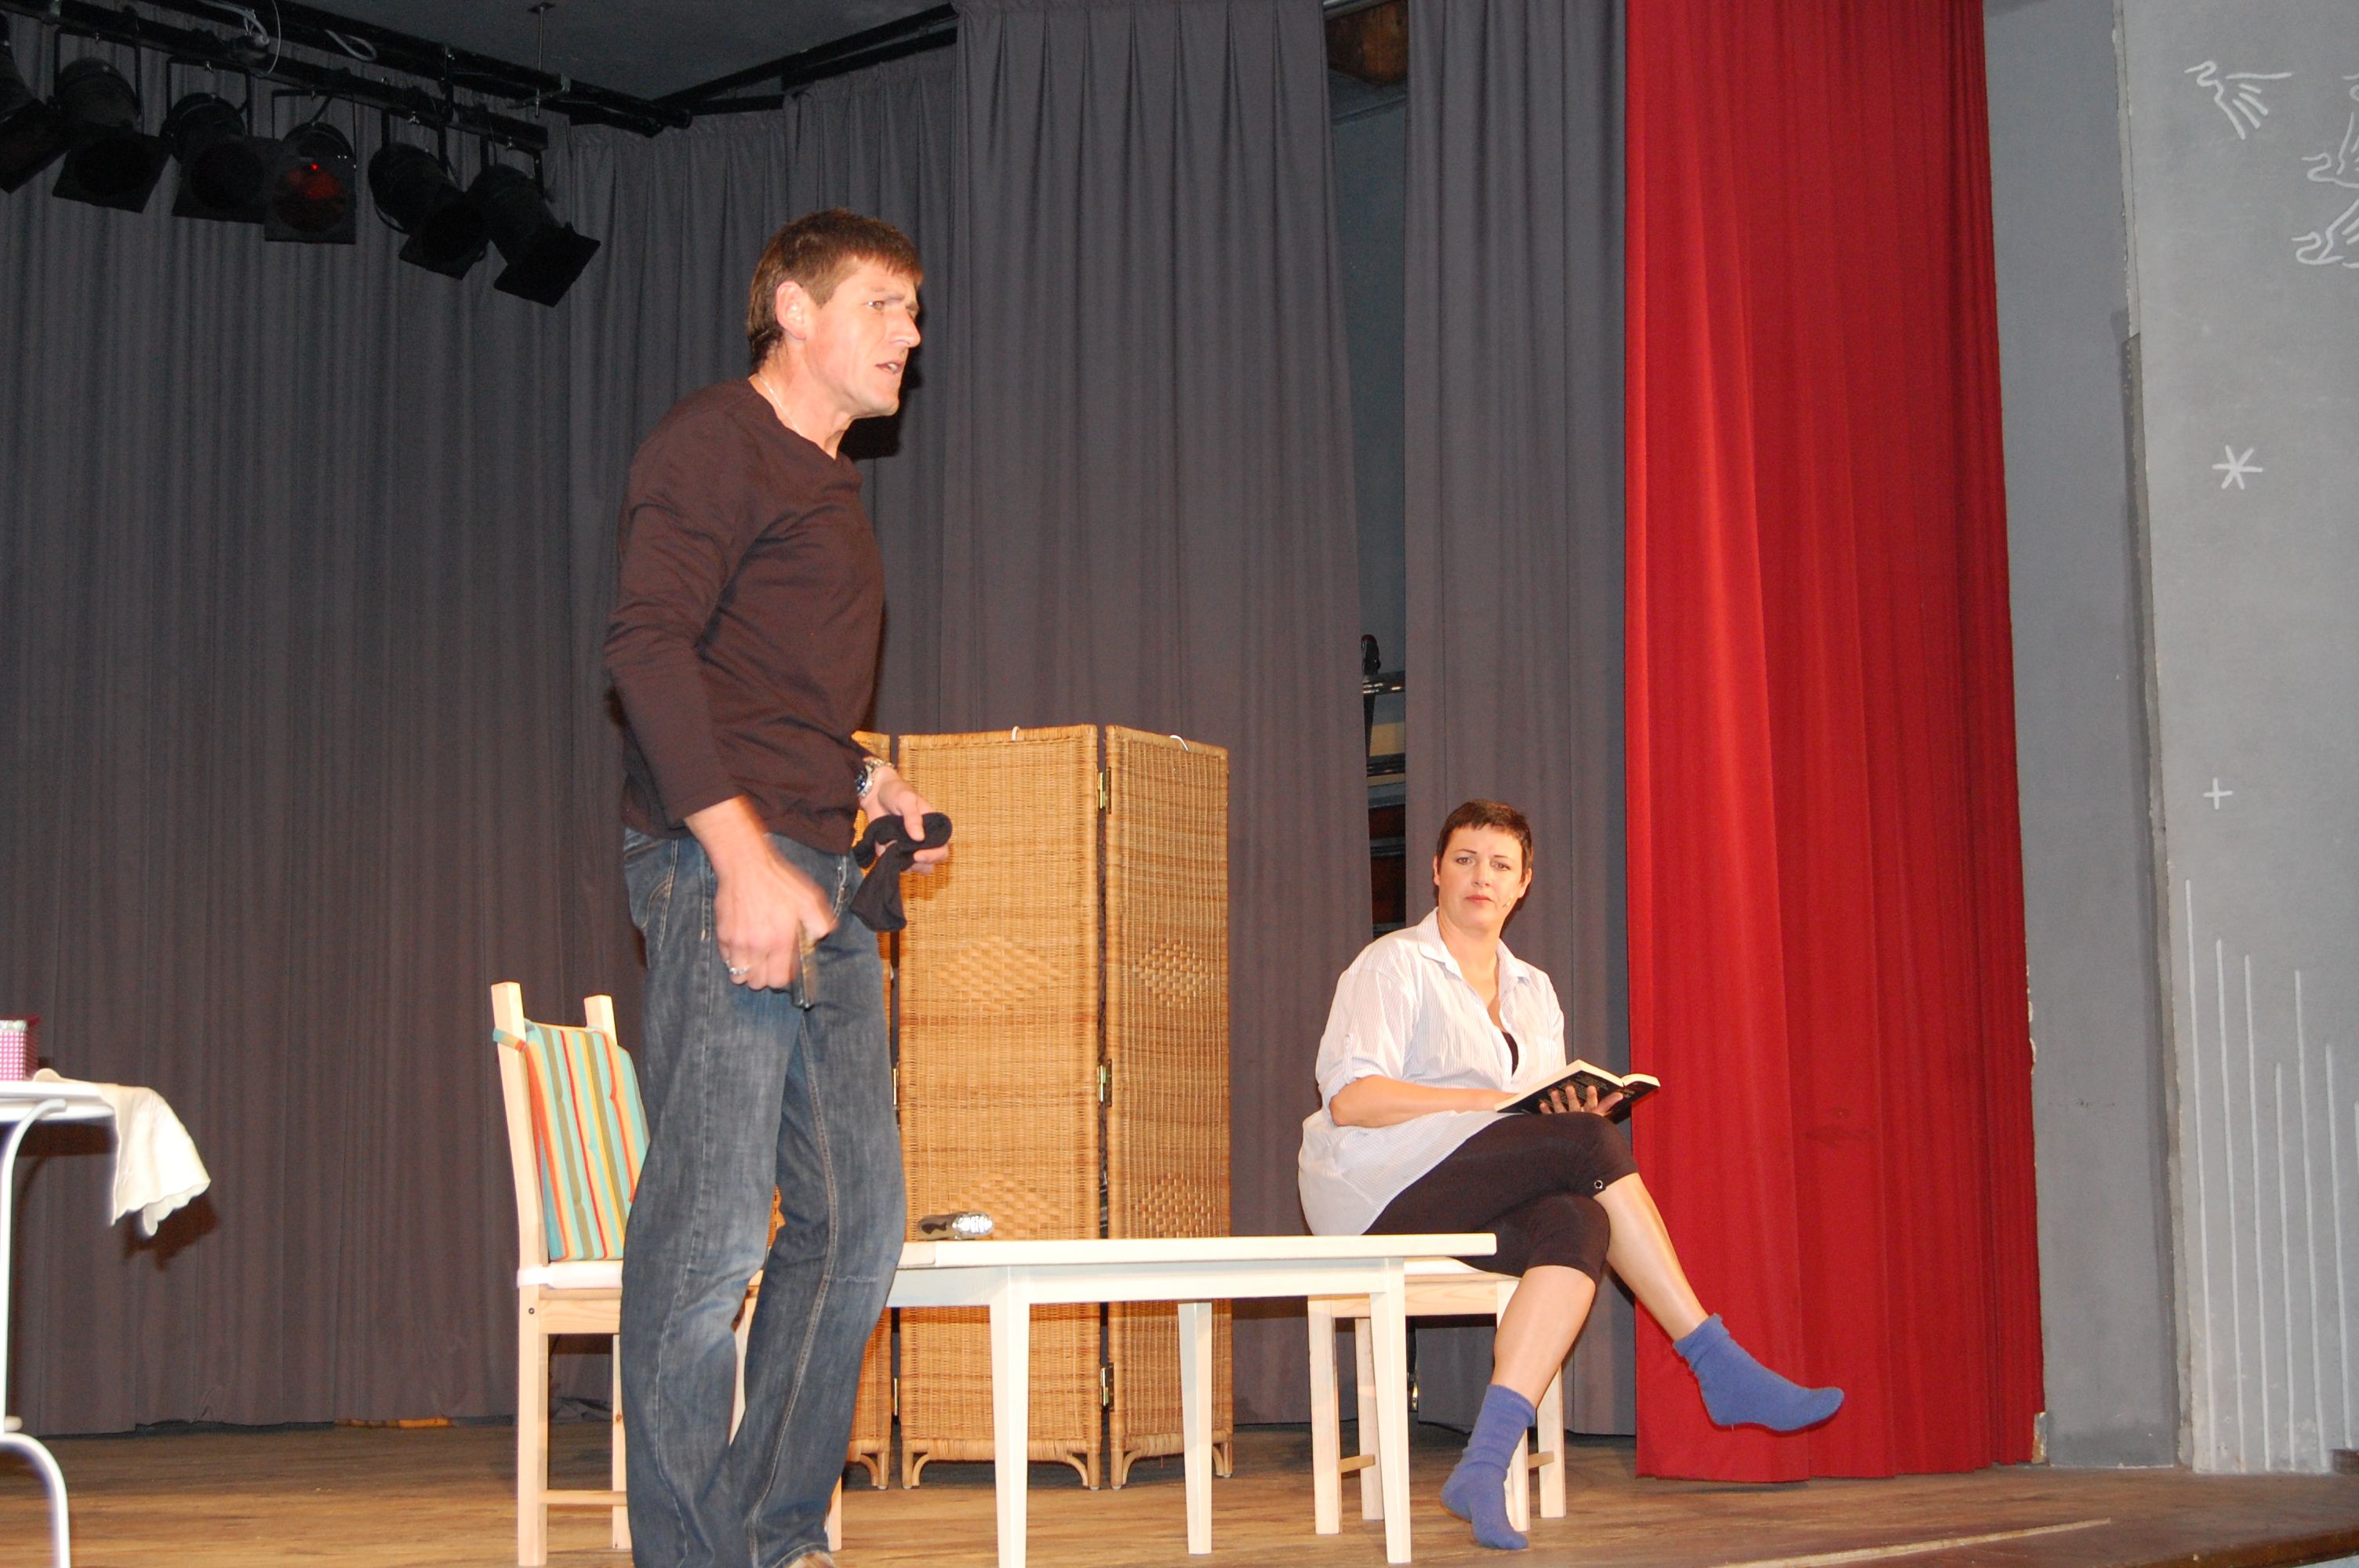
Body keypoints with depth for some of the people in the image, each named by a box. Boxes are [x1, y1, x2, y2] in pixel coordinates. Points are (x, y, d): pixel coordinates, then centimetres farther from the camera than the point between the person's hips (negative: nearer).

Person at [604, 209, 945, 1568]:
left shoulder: (831, 488, 25)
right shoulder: (715, 442, -3)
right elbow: (650, 643, -15)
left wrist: (874, 782, 15)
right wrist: (744, 854, -23)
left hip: (826, 884, 10)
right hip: (724, 868, -9)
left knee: (855, 1223, 8)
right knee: (711, 1226, -10)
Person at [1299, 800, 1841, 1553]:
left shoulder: (1533, 991, 23)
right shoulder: (1393, 965, 3)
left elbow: (1554, 1124, 20)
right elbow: (1349, 1099, -11)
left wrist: (1575, 1111, -5)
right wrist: (1490, 1104, -17)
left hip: (1479, 1205, 6)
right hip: (1376, 1186, -6)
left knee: (1578, 1225, -30)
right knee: (1592, 1145, -25)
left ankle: (1485, 1467, -37)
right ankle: (1721, 1367, -21)